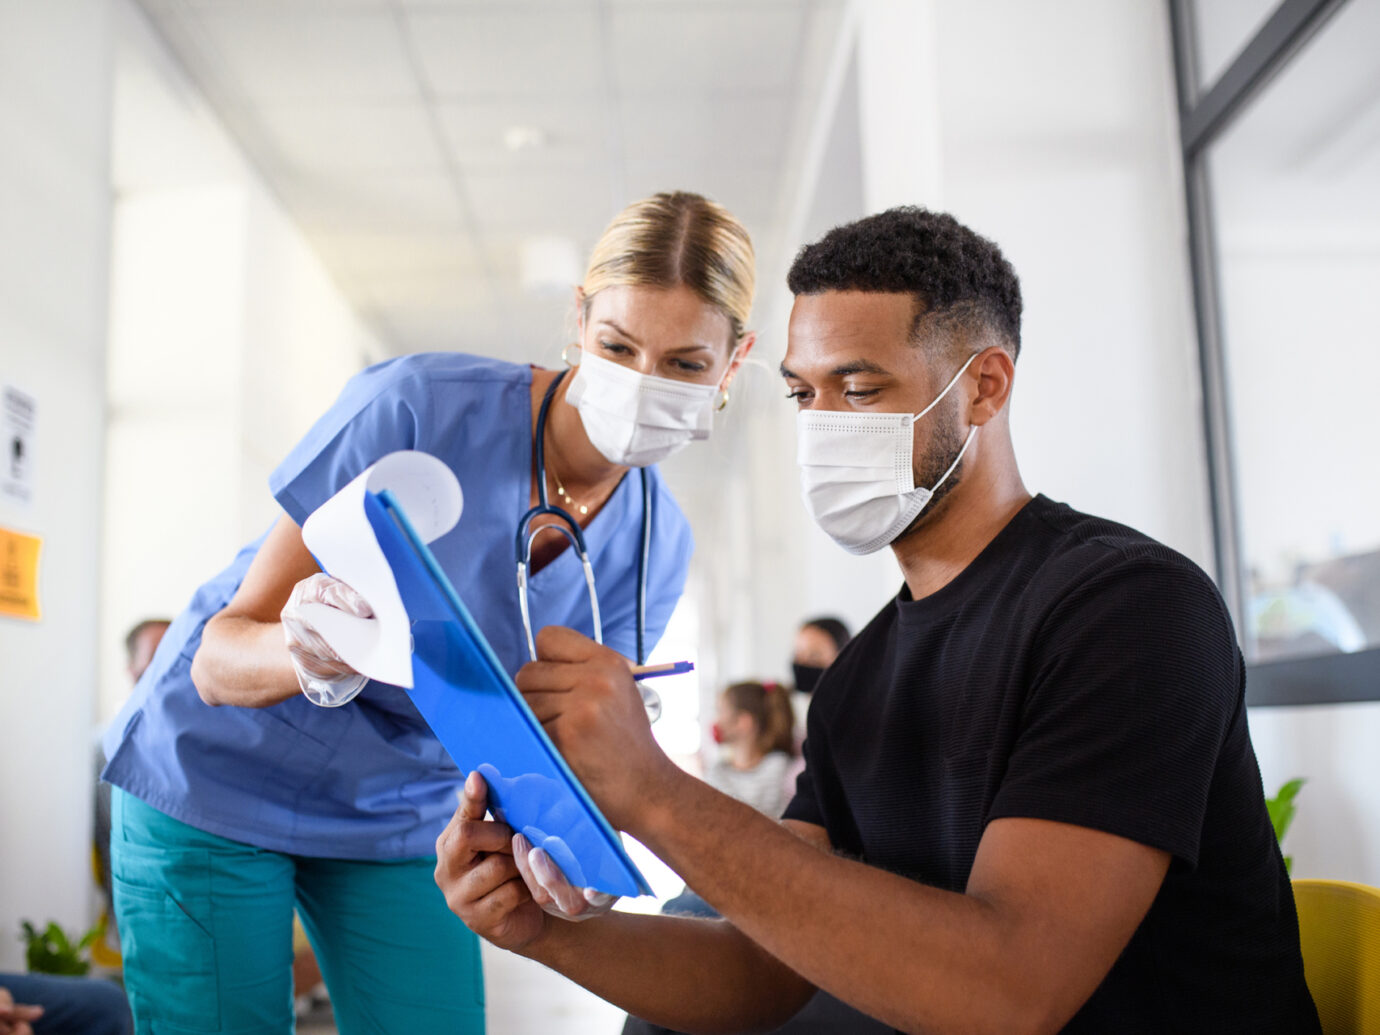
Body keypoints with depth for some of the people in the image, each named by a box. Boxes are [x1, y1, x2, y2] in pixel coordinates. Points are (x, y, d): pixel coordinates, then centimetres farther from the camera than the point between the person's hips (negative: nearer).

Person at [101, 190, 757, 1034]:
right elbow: (219, 659, -23)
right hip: (216, 783, -3)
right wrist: (308, 657, -46)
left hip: (398, 825, 4)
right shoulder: (419, 405, -25)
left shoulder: (656, 547, -11)